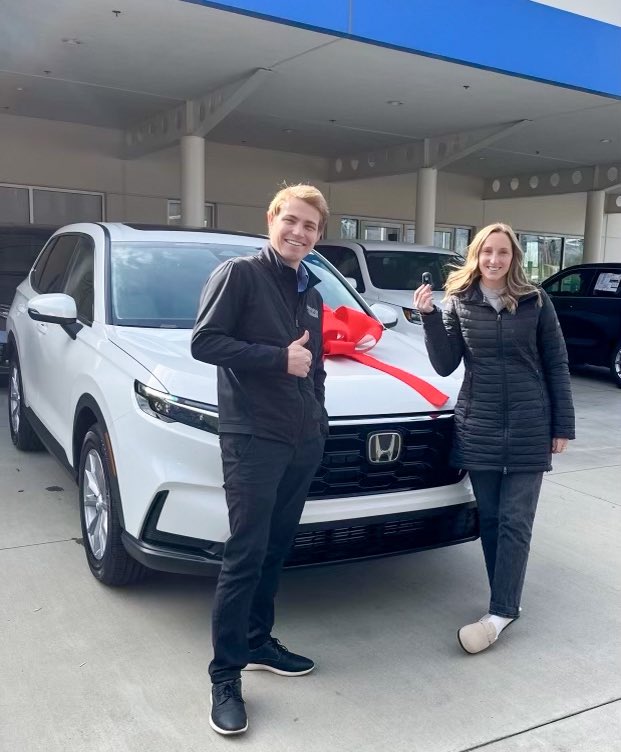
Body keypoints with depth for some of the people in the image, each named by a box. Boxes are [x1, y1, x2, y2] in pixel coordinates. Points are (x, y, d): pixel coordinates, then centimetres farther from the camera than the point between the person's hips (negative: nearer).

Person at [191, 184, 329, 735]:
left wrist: (319, 420, 16)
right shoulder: (239, 273, -6)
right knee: (245, 557, -5)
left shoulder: (311, 293, 17)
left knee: (276, 551, 15)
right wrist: (278, 359, -17)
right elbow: (205, 342, -15)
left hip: (304, 441, 7)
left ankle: (258, 643, 30)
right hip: (252, 438, -7)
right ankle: (225, 675, 7)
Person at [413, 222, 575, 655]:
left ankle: (501, 611, 4)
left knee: (515, 521, -1)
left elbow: (556, 366, 2)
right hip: (478, 428, 2)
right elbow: (445, 365, -2)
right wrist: (429, 317, -13)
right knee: (489, 517, 9)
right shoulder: (458, 302, 3)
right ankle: (507, 601, 23)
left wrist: (563, 425, -1)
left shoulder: (536, 302, -1)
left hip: (529, 427, -2)